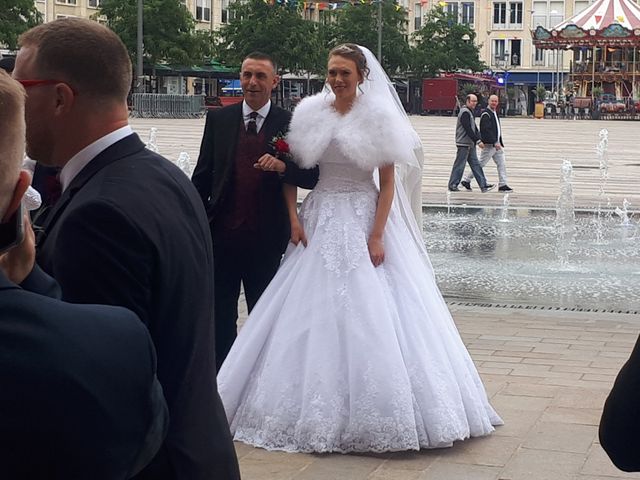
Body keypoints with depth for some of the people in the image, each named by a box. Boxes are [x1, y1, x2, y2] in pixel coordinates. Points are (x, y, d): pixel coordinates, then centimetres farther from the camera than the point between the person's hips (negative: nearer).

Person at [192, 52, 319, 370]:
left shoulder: (289, 124, -1)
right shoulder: (218, 119, 4)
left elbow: (312, 177, -3)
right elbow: (202, 176, 5)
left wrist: (283, 166, -22)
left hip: (266, 239, -1)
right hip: (222, 234, 1)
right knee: (220, 315, 11)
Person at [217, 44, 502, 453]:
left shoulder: (378, 117, -3)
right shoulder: (311, 113, 4)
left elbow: (388, 183, -5)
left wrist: (377, 235, -13)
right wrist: (294, 217, -3)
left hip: (365, 219, -3)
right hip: (321, 220, 3)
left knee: (370, 316, -5)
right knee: (315, 315, 3)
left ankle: (375, 414, 6)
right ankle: (315, 409, 14)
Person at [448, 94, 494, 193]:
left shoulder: (469, 112, 18)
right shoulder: (465, 112, -15)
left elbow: (474, 128, 20)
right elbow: (468, 129, -22)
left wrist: (479, 139, 8)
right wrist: (478, 141, -22)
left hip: (470, 144, 10)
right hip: (464, 144, -10)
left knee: (475, 164, 7)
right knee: (459, 165, -3)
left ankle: (483, 185, 7)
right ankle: (452, 185, 5)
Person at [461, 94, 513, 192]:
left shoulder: (495, 113, 16)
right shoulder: (486, 114, -14)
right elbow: (486, 130, -22)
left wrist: (500, 143, 18)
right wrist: (494, 143, -25)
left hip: (496, 144, 9)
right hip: (489, 145, -9)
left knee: (501, 164, 4)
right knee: (480, 164, -3)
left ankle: (502, 185, 5)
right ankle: (466, 180, 8)